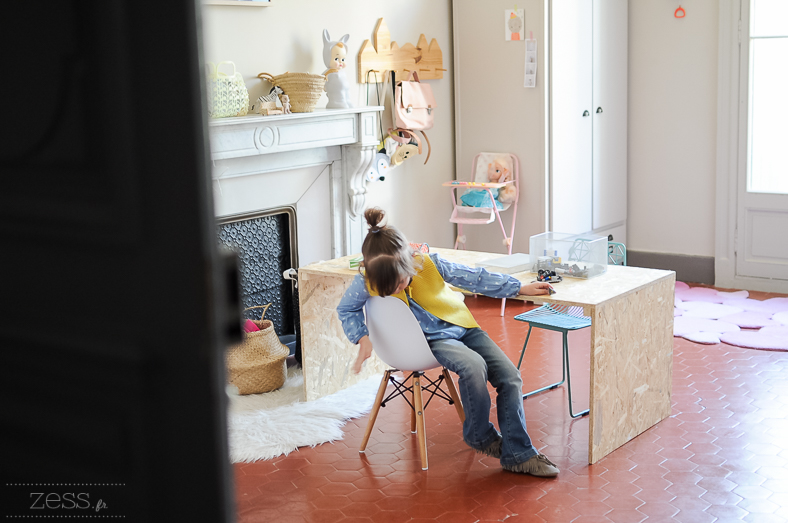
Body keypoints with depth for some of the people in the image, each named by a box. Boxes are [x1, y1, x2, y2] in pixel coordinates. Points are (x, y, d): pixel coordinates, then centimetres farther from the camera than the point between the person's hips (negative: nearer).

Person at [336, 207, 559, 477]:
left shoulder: (428, 263, -17)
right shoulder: (367, 281, -18)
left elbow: (473, 277, -7)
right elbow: (345, 309, 1)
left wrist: (521, 288, -5)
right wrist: (363, 339, -17)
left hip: (462, 326, 3)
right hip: (430, 340, -3)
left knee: (510, 377, -14)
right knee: (474, 366, -33)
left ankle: (517, 454, -4)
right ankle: (479, 436, -9)